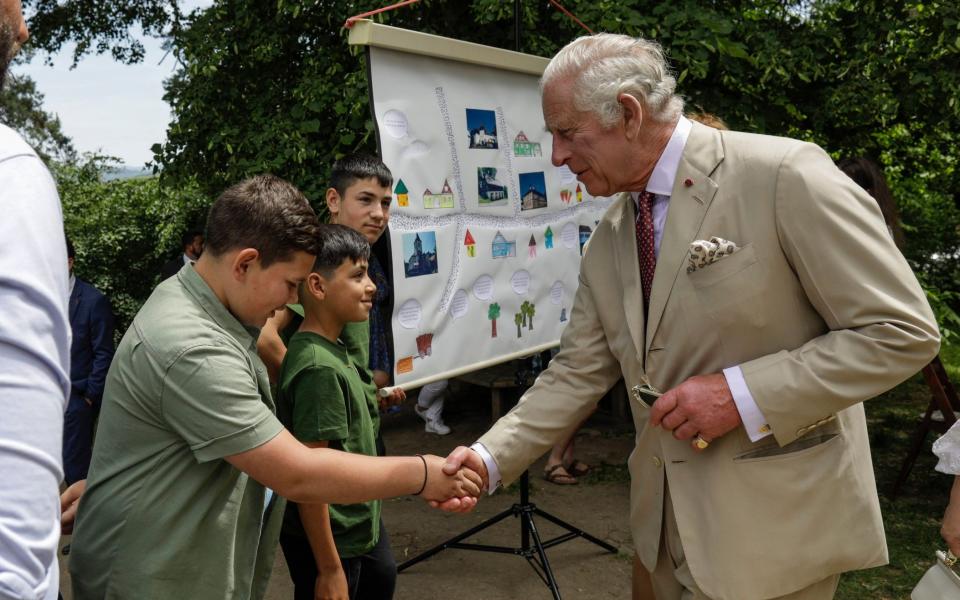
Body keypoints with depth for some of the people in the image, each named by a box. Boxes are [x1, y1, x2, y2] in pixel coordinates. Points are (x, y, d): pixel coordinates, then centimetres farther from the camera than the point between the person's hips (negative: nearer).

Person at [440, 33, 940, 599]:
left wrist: (741, 394, -23)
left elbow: (904, 331, -16)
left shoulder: (786, 176, -17)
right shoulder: (608, 240, 5)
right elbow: (577, 374, 7)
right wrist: (491, 458, -4)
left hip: (774, 523, -6)